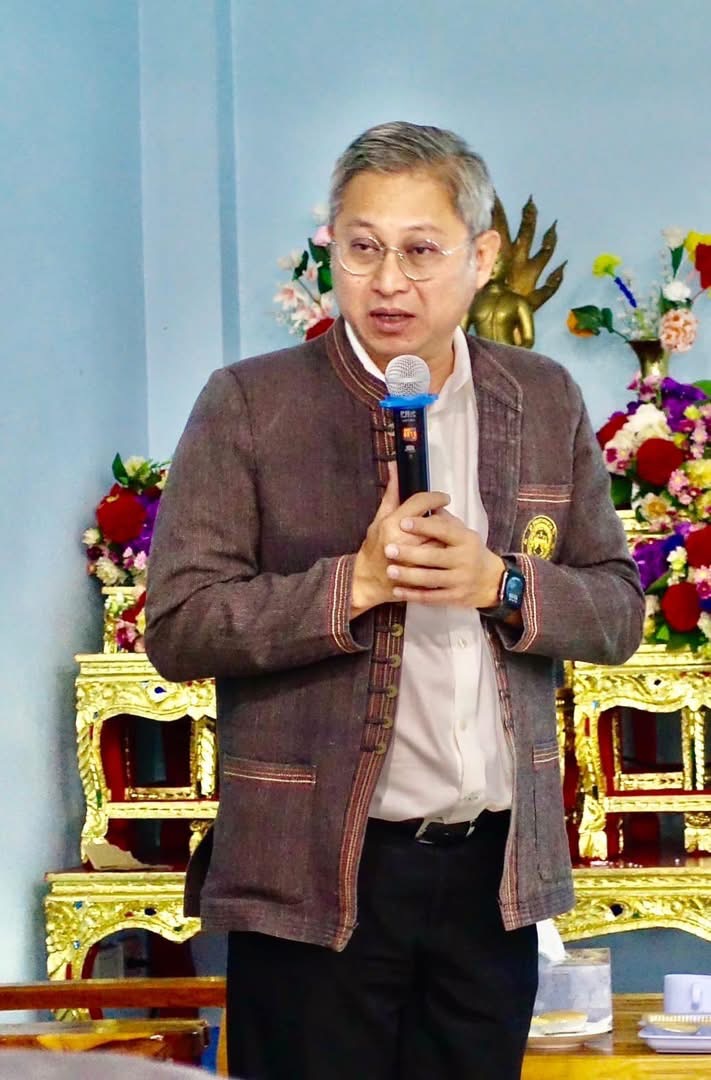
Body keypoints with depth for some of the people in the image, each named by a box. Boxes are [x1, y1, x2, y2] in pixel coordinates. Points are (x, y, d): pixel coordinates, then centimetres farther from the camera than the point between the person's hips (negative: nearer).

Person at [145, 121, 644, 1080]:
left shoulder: (544, 402, 8)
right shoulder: (250, 404, -3)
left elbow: (619, 612, 8)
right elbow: (177, 624, -8)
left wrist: (498, 583, -11)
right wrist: (358, 580, -19)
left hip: (498, 866, 3)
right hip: (317, 875, -3)